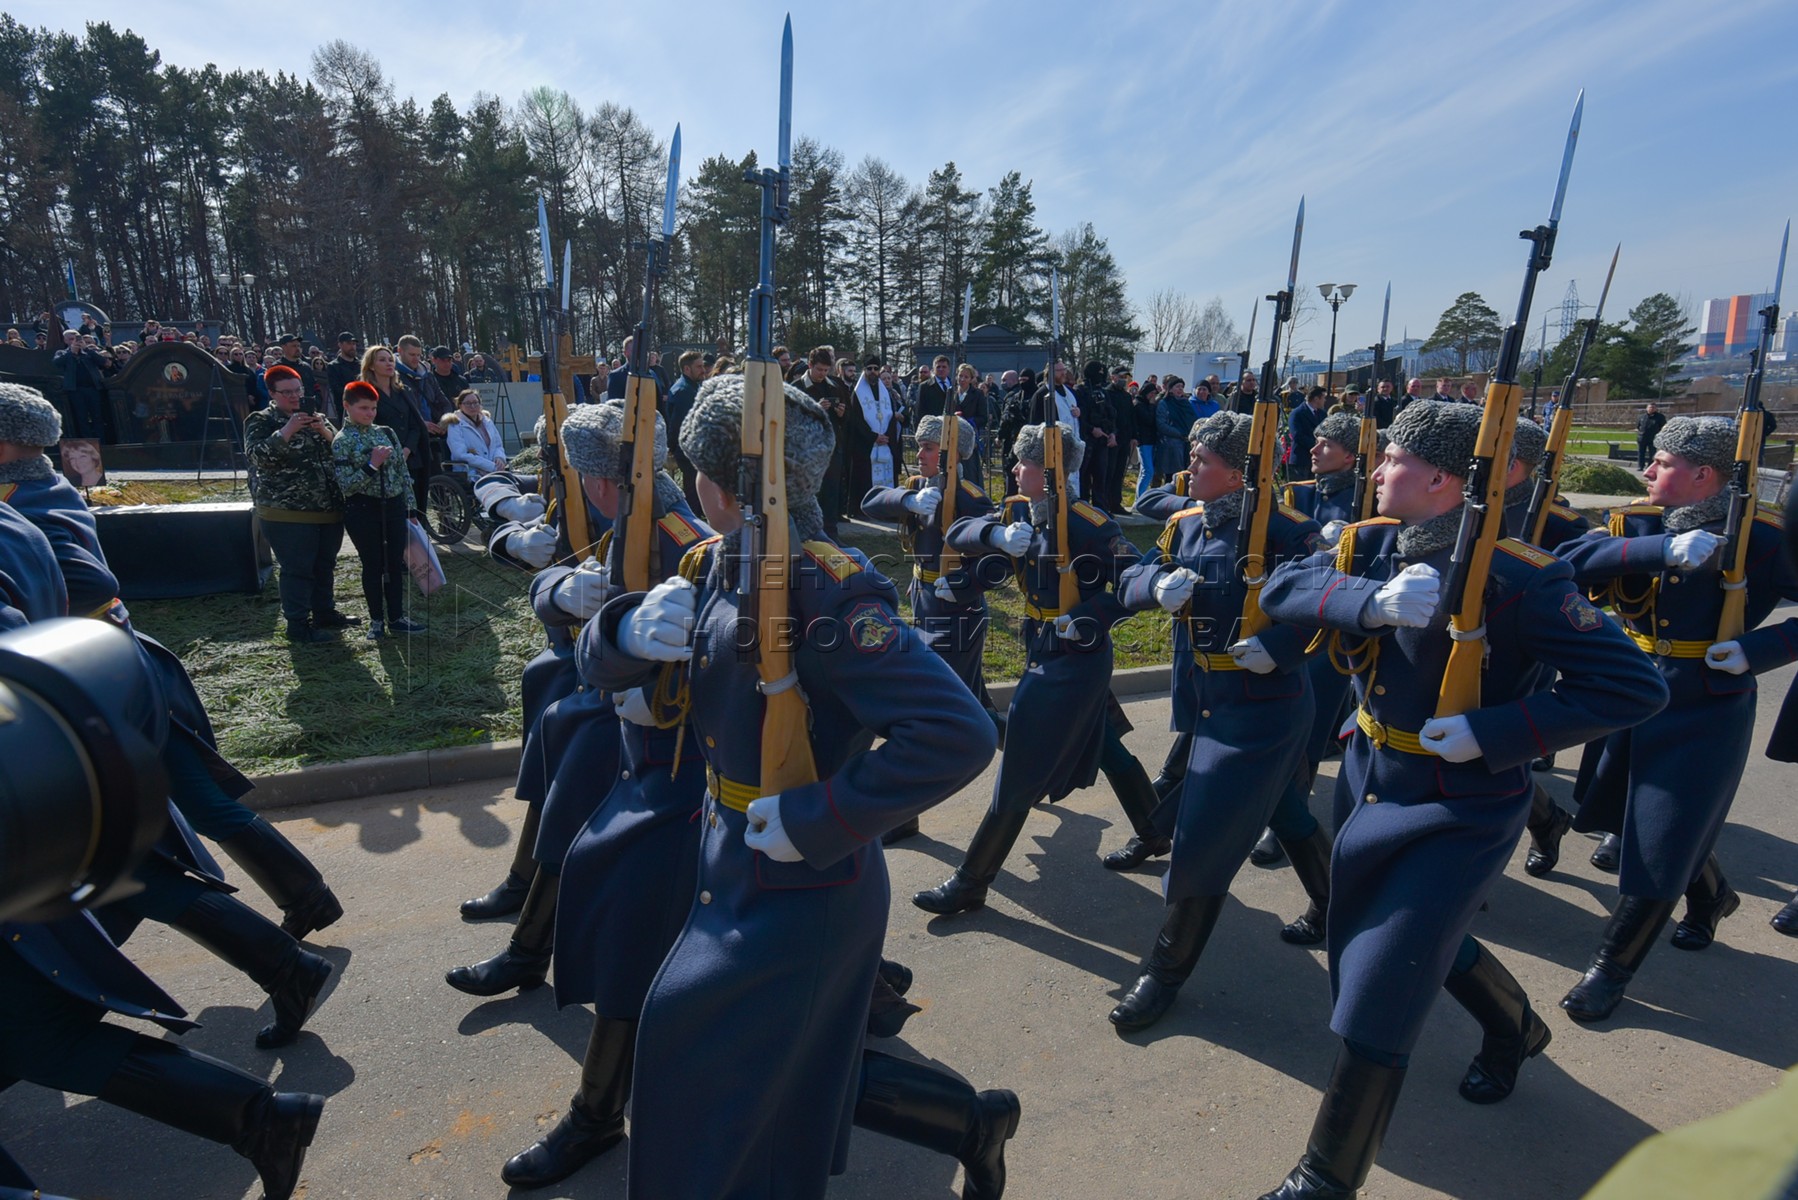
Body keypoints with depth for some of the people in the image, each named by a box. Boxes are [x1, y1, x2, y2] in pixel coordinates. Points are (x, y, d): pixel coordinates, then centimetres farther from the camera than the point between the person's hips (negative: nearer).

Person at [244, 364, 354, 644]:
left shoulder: (315, 417, 16)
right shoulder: (260, 421, -1)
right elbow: (259, 456, -16)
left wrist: (325, 432, -9)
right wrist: (287, 430, -24)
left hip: (329, 509, 6)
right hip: (288, 514, -6)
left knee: (325, 565, 16)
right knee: (298, 570, -2)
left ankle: (325, 613, 31)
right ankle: (298, 626, 6)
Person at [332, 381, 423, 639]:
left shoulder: (386, 432, 7)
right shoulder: (342, 441, -6)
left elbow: (402, 471, 11)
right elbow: (346, 485, -13)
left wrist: (410, 506, 9)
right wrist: (372, 465, -21)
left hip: (393, 507, 4)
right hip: (363, 511, -4)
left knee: (395, 563, 9)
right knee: (373, 565, 4)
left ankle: (396, 617, 20)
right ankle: (376, 620, 17)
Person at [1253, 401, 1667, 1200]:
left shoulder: (1519, 580, -22)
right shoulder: (1371, 545, -5)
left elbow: (1633, 689, -20)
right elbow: (1280, 588, -17)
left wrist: (1493, 732, -28)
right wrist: (1373, 599, -33)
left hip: (1457, 816, -7)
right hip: (1368, 784, 7)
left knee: (1379, 987, -3)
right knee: (1426, 937, 28)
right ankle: (1516, 1029, 60)